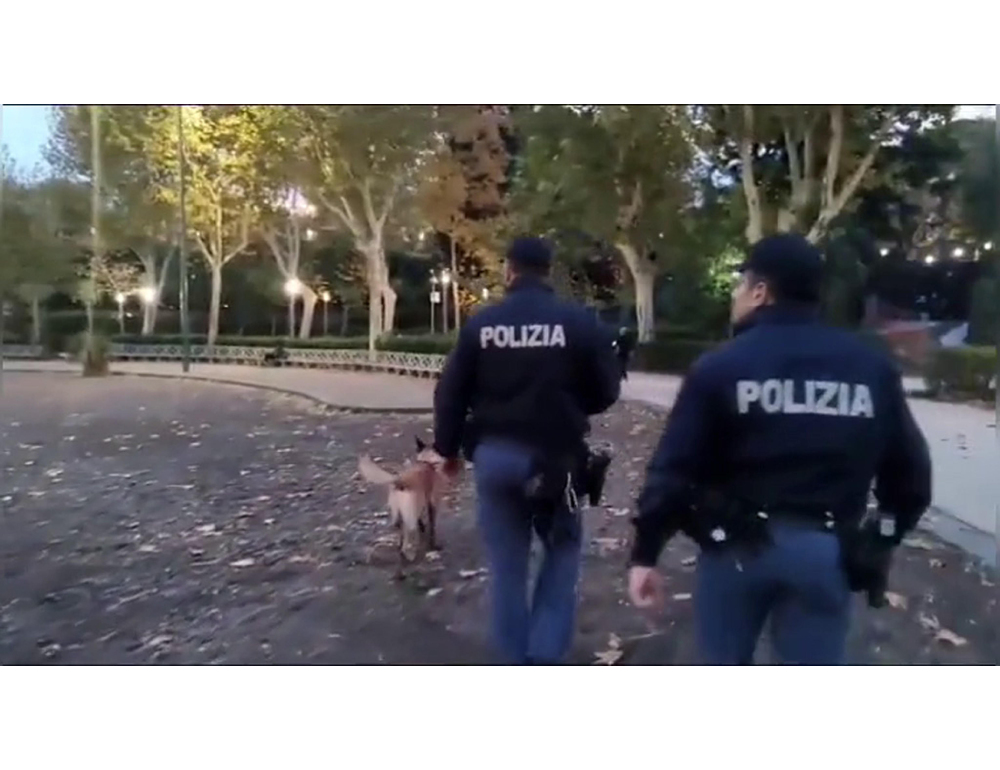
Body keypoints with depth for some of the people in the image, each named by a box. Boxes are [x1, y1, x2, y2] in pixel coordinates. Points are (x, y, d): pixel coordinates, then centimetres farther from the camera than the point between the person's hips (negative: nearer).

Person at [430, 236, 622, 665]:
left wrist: (448, 448, 15)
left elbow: (450, 393, 1)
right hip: (552, 456, -2)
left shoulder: (480, 325, -2)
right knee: (562, 550, 18)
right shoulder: (580, 322, -7)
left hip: (493, 455, 2)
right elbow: (606, 392, -2)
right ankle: (544, 655, 8)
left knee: (506, 564, 13)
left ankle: (517, 665, 25)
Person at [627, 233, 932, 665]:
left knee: (725, 671, 19)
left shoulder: (721, 366, -9)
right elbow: (908, 469, 7)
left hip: (738, 544, -2)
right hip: (828, 549, 3)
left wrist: (645, 553, -5)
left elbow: (673, 470, -11)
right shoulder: (872, 367, 3)